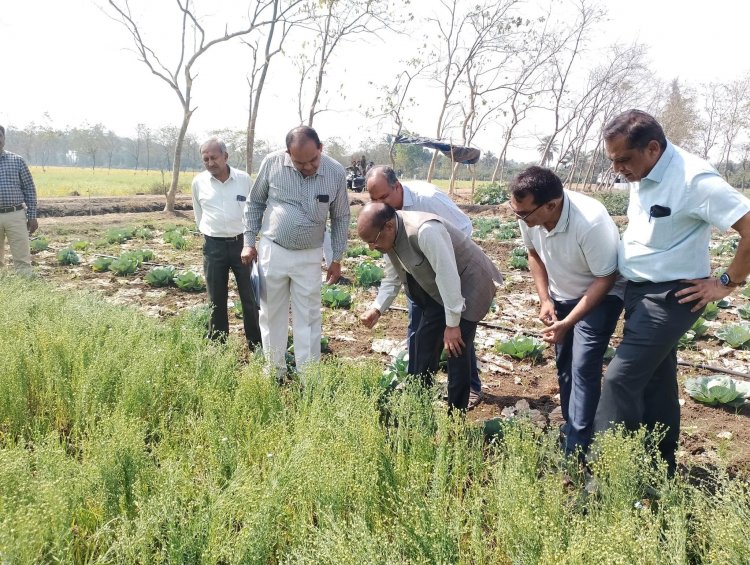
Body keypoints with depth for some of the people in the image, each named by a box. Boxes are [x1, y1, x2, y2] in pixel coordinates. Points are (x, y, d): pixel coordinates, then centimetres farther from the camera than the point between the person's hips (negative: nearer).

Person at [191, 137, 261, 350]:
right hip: (213, 246, 1)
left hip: (241, 243, -1)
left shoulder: (244, 179, -3)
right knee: (216, 299, 9)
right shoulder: (199, 182, 0)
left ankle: (257, 346, 13)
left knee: (250, 297, 3)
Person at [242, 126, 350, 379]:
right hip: (272, 251, 1)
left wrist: (337, 258, 4)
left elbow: (341, 218, 2)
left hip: (309, 256, -1)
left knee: (308, 318, 6)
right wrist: (249, 242, 2)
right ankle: (275, 369, 29)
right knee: (272, 313, 12)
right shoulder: (272, 163, -11)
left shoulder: (336, 173, -11)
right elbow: (254, 203, 4)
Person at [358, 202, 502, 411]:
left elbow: (448, 276, -32)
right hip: (440, 288, 9)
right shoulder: (390, 236, -7)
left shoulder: (425, 231, -35)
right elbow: (393, 278, 7)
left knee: (457, 349, -10)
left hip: (469, 284, -8)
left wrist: (452, 324, -26)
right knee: (424, 340, 8)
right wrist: (377, 309, -6)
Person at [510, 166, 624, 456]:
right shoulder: (529, 216, -21)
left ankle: (576, 452, -7)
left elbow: (605, 279, -26)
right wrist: (545, 299, -8)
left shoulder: (591, 223, -38)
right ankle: (570, 430, 32)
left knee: (583, 368, -14)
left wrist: (567, 323, -29)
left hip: (601, 295, -6)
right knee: (564, 364, 14)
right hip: (561, 294, 6)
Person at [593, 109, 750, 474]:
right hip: (639, 291, 9)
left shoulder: (695, 180, -23)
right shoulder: (643, 174, 2)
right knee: (655, 381, 16)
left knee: (621, 380, -11)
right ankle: (660, 470, 31)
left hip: (670, 297, -8)